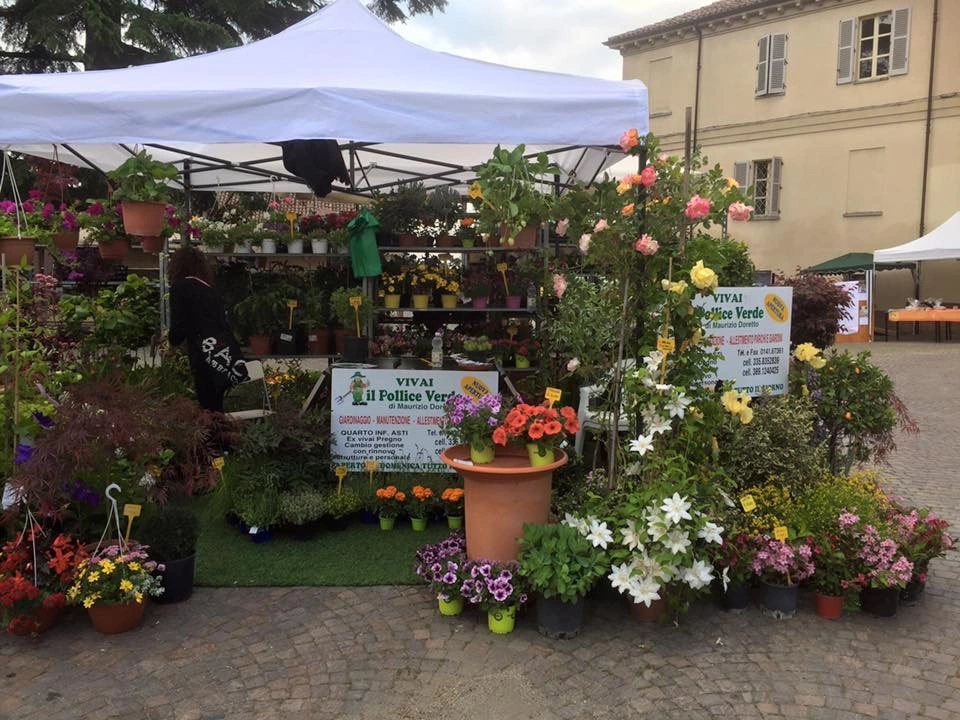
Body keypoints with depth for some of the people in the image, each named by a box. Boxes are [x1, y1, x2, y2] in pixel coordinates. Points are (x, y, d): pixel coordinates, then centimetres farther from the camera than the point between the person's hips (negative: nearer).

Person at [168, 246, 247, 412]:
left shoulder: (180, 287, 2)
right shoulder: (209, 289, 21)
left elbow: (179, 326, -4)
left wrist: (172, 342, 19)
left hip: (209, 360, -6)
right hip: (229, 358, 6)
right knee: (215, 410, 15)